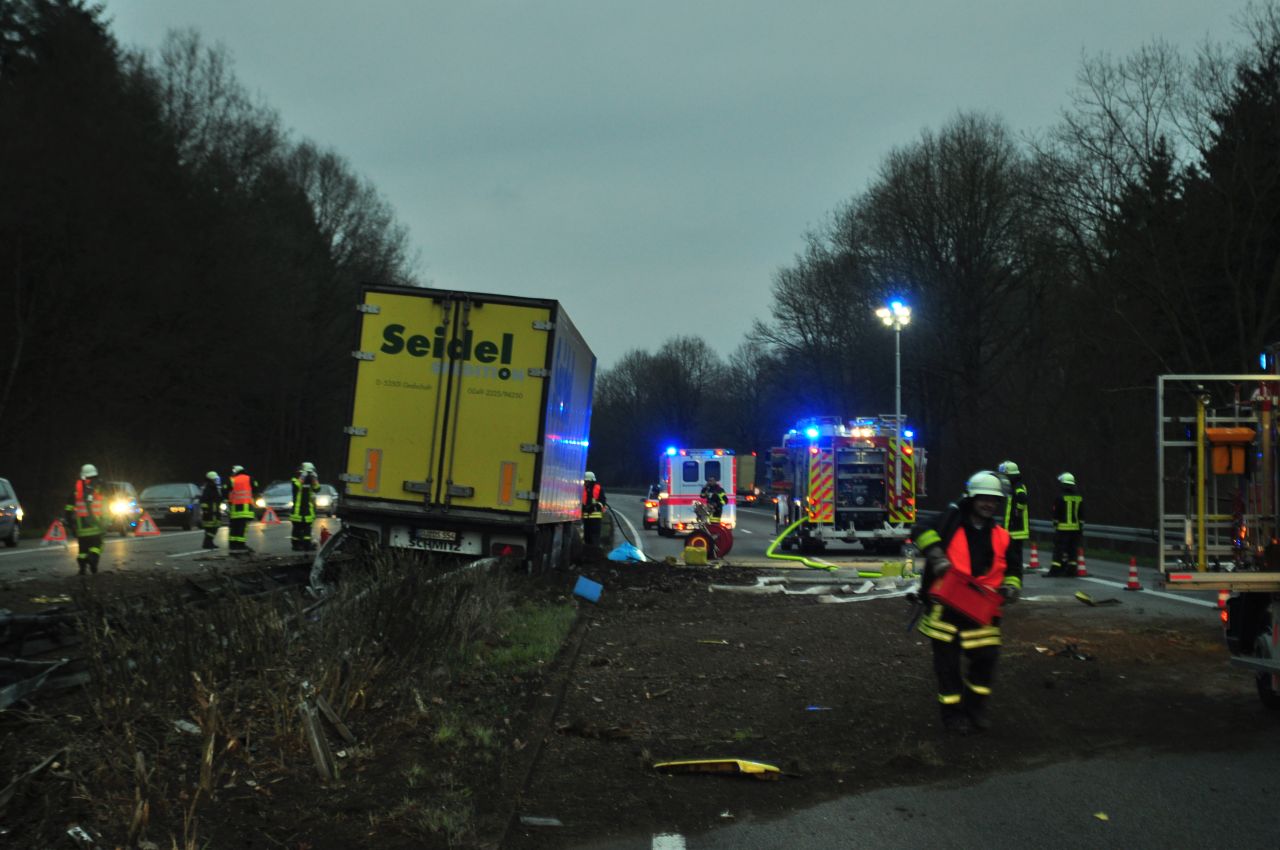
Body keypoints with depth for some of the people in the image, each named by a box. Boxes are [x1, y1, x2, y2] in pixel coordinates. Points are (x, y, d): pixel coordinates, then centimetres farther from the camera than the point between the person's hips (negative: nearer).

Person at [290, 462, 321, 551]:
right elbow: (297, 486, -25)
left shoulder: (312, 481, 11)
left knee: (307, 528, 7)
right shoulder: (296, 479, -3)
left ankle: (307, 544, 11)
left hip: (308, 509, 5)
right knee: (297, 528, -1)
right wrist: (302, 477, -27)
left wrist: (314, 478, -15)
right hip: (298, 509, -5)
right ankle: (296, 544, 3)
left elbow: (317, 489, -6)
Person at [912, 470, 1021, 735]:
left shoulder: (1000, 536, 8)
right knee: (947, 661, 5)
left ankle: (975, 708, 28)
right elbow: (922, 530, -16)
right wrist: (935, 554, -30)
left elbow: (1012, 569, 16)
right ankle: (953, 714, 21)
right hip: (945, 606, -4)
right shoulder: (953, 520, -5)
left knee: (986, 657, 4)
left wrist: (1011, 587, -4)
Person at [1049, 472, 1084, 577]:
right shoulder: (1079, 498, 7)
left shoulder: (1060, 497, -8)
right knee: (1073, 550, 11)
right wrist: (1081, 527, 16)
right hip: (1075, 528, 5)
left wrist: (1055, 525, 4)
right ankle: (1072, 570, 12)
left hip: (1063, 527, -5)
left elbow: (1056, 514, -6)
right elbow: (1081, 515, 10)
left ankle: (1056, 569, -4)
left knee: (1059, 549, -2)